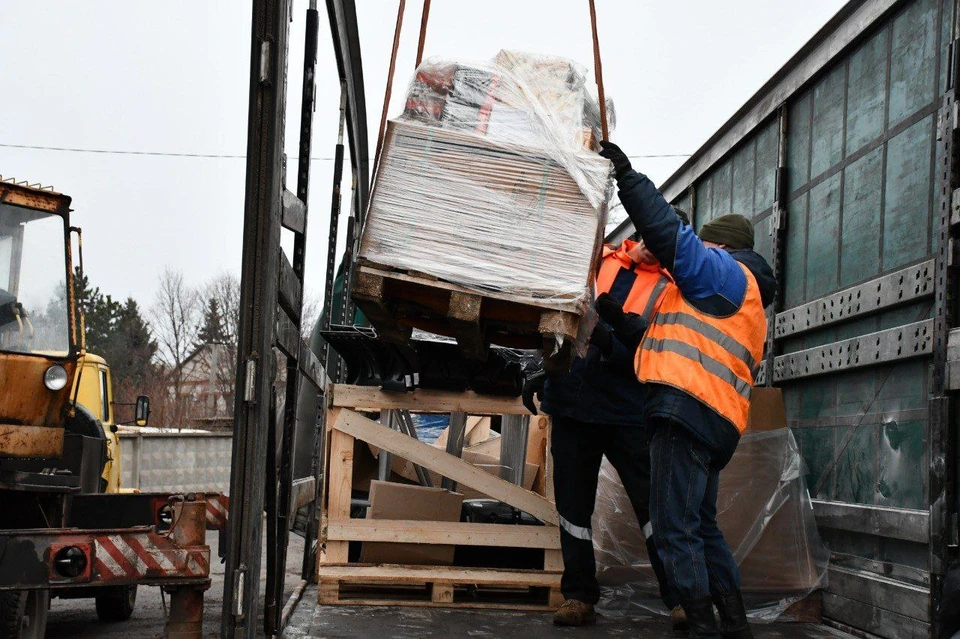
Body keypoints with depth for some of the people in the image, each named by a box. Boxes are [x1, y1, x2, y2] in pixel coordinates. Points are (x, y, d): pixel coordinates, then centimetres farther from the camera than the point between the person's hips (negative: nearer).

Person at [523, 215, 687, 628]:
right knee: (572, 503, 6)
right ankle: (579, 597, 15)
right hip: (572, 400, 3)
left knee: (653, 504, -6)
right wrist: (546, 368, 14)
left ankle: (680, 598, 0)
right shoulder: (598, 262, 9)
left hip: (627, 411, -3)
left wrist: (607, 341, -26)